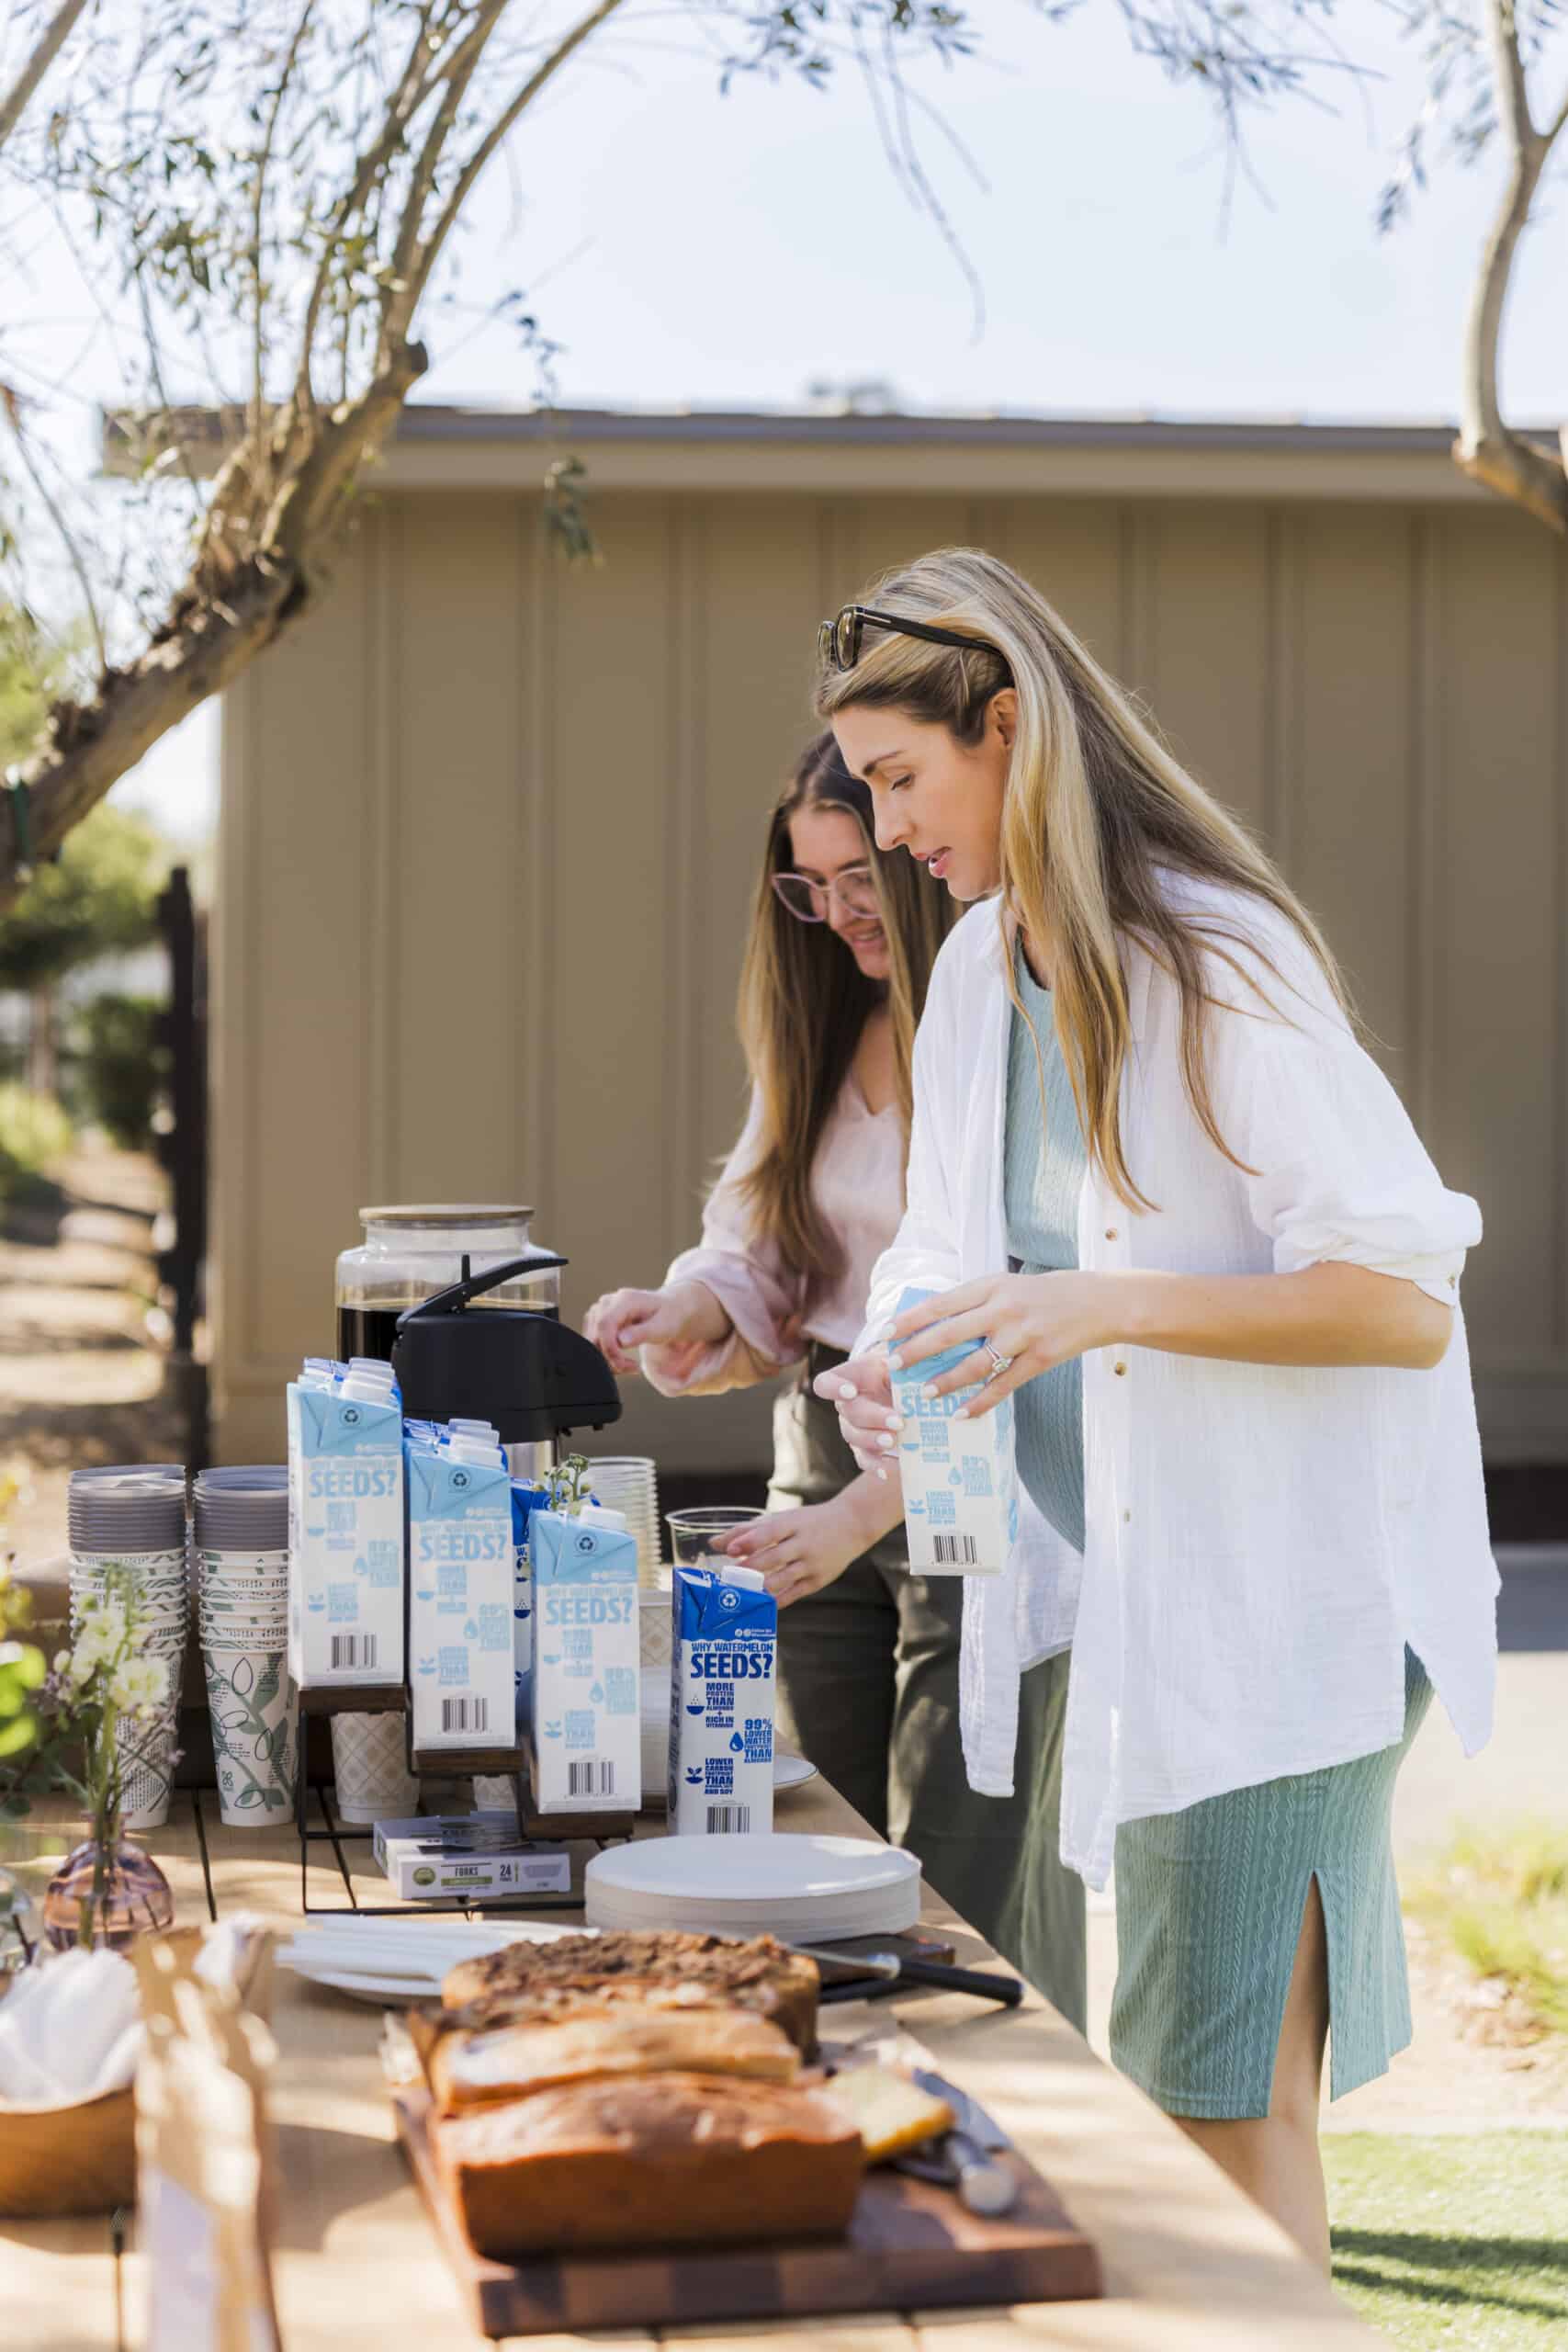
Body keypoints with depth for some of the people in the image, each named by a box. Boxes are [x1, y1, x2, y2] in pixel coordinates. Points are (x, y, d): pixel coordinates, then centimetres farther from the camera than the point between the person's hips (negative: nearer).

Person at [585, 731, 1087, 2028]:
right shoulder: (829, 1031, 12)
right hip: (823, 1467, 7)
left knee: (965, 1909, -5)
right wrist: (693, 1311, -6)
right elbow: (769, 1252, 16)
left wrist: (863, 1511, -25)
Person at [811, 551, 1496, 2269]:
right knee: (1179, 2083, 13)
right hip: (1115, 1591, 8)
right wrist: (897, 1362, -4)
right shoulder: (982, 968, 9)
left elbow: (1408, 1299, -19)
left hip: (1286, 1596, -8)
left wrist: (1104, 1305, -26)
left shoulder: (1220, 963, -17)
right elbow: (949, 1245, 18)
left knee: (1225, 2094, -5)